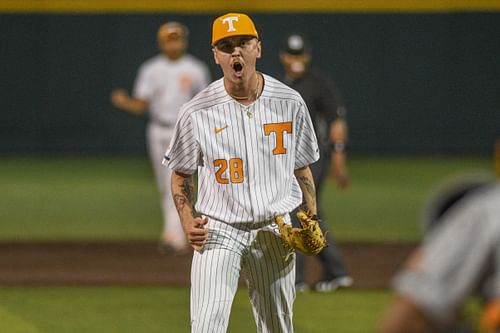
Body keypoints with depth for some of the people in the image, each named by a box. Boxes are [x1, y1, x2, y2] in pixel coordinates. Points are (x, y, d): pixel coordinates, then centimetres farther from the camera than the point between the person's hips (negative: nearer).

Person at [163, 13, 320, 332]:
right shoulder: (197, 112, -5)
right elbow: (181, 174, 7)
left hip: (274, 231, 2)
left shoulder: (290, 103, 1)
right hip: (218, 231, -2)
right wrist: (188, 222, -9)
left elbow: (301, 167, 12)